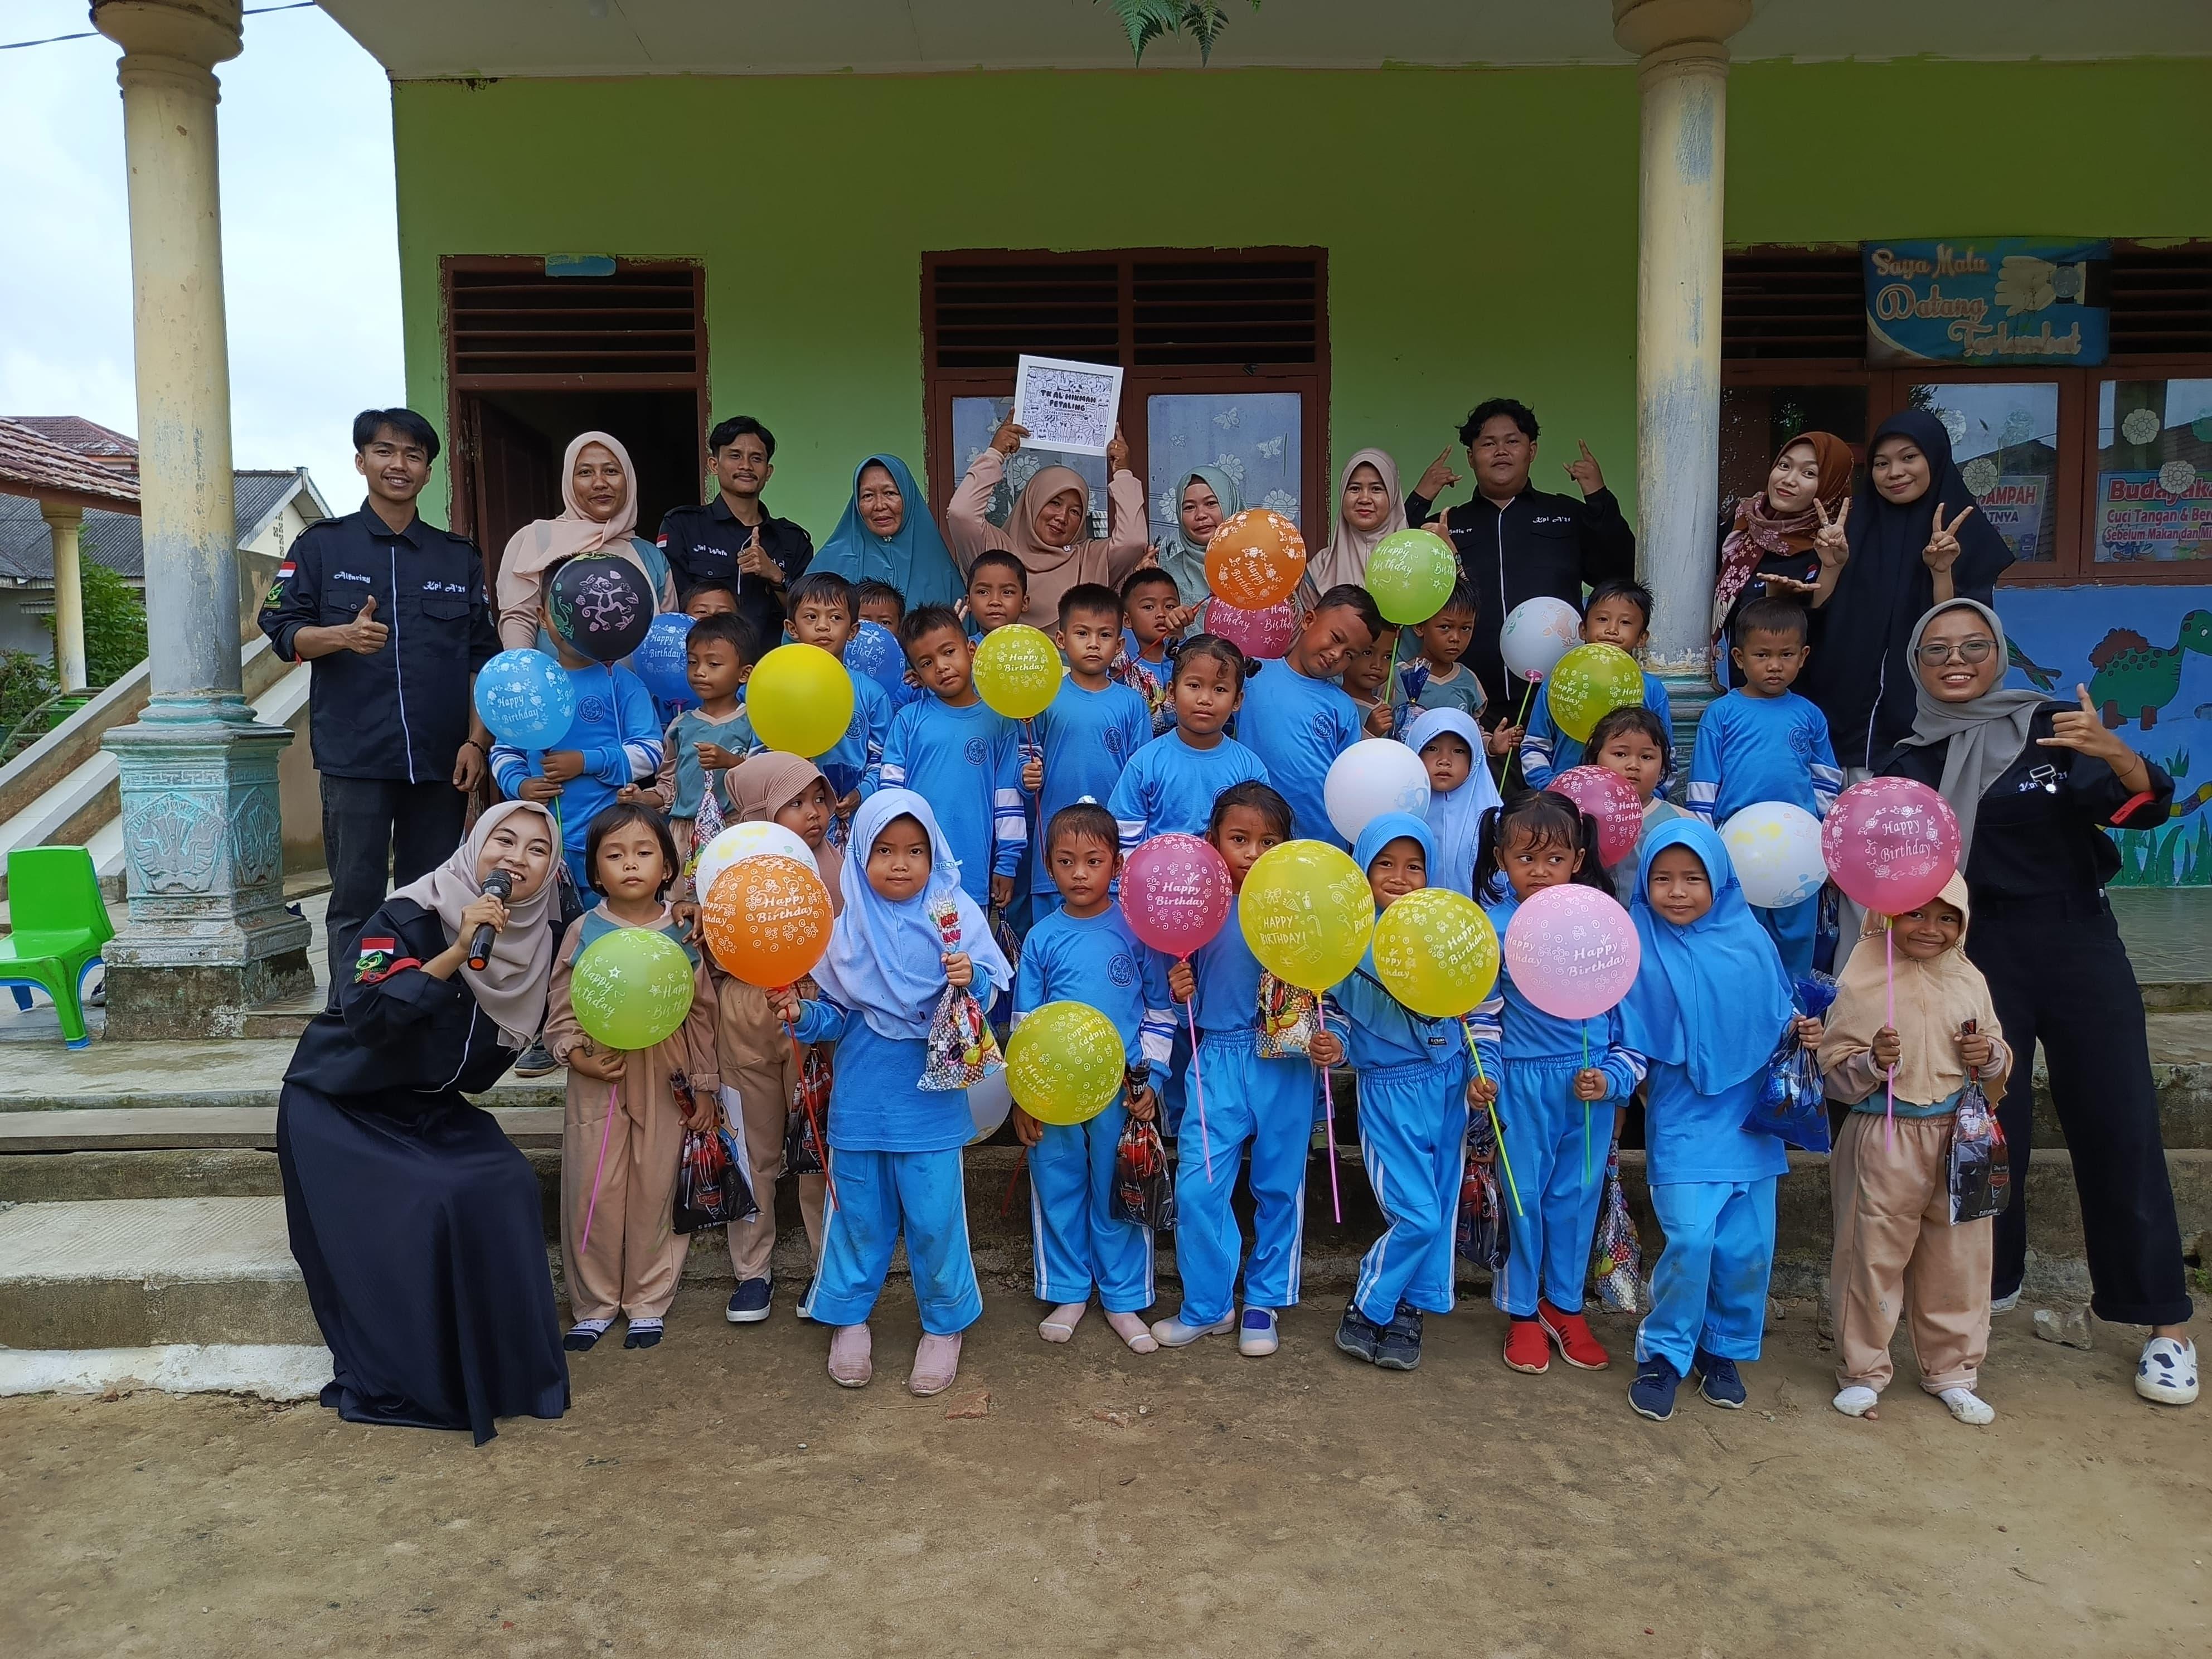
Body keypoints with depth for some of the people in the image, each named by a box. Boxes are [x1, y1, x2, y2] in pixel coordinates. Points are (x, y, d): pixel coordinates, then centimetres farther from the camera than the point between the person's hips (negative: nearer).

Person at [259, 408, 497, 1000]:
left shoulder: (459, 557, 15)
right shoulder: (322, 545, 9)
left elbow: (482, 657, 12)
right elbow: (282, 629, 4)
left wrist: (476, 740, 2)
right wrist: (343, 636, -17)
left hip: (441, 761, 2)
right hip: (355, 758, -2)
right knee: (355, 902, -2)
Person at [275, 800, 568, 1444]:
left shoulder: (534, 940, -3)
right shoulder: (411, 917, -20)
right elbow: (365, 1016, -34)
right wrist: (457, 952, -40)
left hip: (427, 1110, 5)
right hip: (340, 1108, -5)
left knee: (504, 1188, -20)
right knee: (415, 1217, -25)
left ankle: (497, 1367, -6)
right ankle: (393, 1384, -6)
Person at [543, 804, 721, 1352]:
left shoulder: (685, 933, -1)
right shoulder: (583, 932, -1)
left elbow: (702, 1014, 3)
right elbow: (560, 1011, 4)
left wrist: (705, 1087, 2)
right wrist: (577, 1055, -14)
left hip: (666, 1081, 0)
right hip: (598, 1081, 0)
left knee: (656, 1193, 8)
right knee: (591, 1194, 5)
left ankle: (648, 1304, 24)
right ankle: (594, 1306, 23)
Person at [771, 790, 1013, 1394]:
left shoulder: (956, 914, -5)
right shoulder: (846, 925, 2)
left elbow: (991, 988, -6)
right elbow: (836, 1016, 7)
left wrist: (972, 979, -26)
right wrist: (801, 1015, -12)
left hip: (930, 1099, -2)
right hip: (860, 1097, 2)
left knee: (934, 1217, 4)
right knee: (859, 1212, 14)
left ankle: (944, 1324, 24)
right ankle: (849, 1316, 33)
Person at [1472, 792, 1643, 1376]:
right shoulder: (1494, 926, -6)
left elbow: (1629, 1008, 1)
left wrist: (1614, 1075, -7)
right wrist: (1485, 1070, -8)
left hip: (1593, 1082, 2)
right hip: (1523, 1083, -1)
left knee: (1578, 1195, 13)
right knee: (1524, 1196, 9)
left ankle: (1564, 1303, 31)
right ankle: (1521, 1311, 26)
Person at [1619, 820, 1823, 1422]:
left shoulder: (1750, 940, 2)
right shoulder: (1642, 951, -6)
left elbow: (1777, 1017, 12)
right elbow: (1630, 1041, -2)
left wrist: (1802, 1032, -7)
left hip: (1750, 1120, 3)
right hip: (1683, 1123, -3)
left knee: (1748, 1247, 7)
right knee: (1691, 1238, -13)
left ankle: (1723, 1350, 29)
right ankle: (1663, 1354, 7)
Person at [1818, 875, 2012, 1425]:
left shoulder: (1970, 981, 4)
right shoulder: (1865, 980, -9)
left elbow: (1999, 1059, 16)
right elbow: (1836, 1074, -8)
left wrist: (1990, 1056, -5)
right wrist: (1874, 1062, -26)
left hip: (1958, 1137, 4)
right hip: (1884, 1139, -4)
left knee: (1959, 1260, 13)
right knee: (1873, 1257, 5)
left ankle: (1951, 1371, 31)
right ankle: (1863, 1371, 21)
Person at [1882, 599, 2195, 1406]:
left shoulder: (2051, 728, -1)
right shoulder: (1912, 762, 4)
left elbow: (2149, 807, -11)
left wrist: (2114, 753, -31)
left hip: (2079, 946, -1)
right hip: (1978, 956, 1)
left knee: (2121, 1128, 1)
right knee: (1987, 1126, 5)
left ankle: (2166, 1324, 13)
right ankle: (1988, 1284, 25)